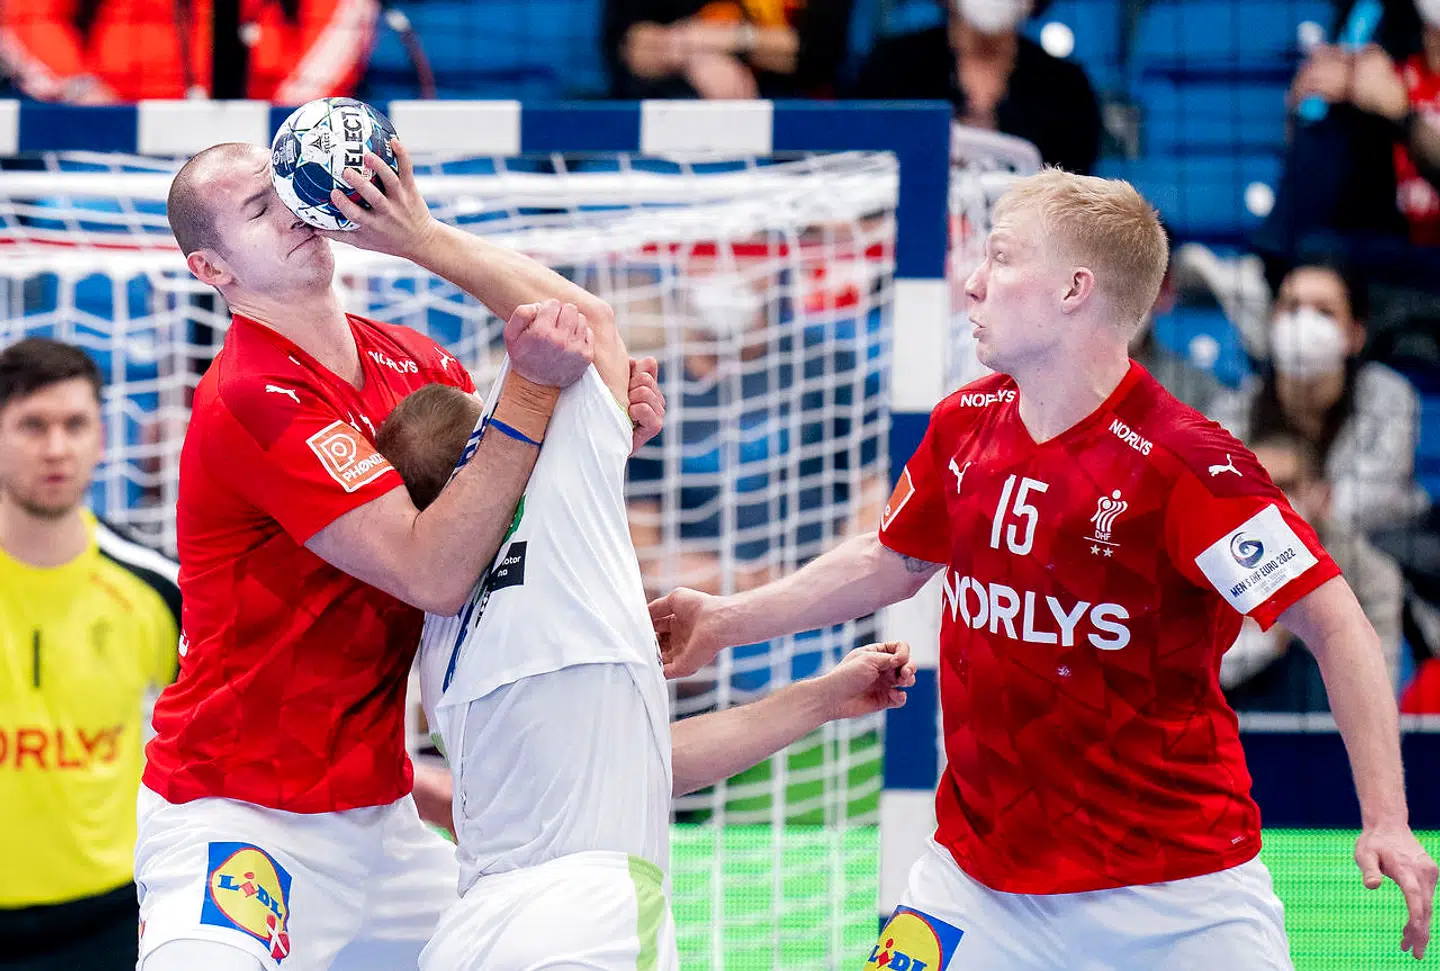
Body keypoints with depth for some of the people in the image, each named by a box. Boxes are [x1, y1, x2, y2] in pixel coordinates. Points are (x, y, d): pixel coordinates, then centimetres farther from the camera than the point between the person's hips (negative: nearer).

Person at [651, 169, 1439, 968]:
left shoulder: (1184, 466, -18)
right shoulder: (963, 427, 2)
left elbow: (1333, 623, -18)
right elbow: (891, 559, 21)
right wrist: (726, 620, 24)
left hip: (1177, 887, -5)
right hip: (981, 866, 5)